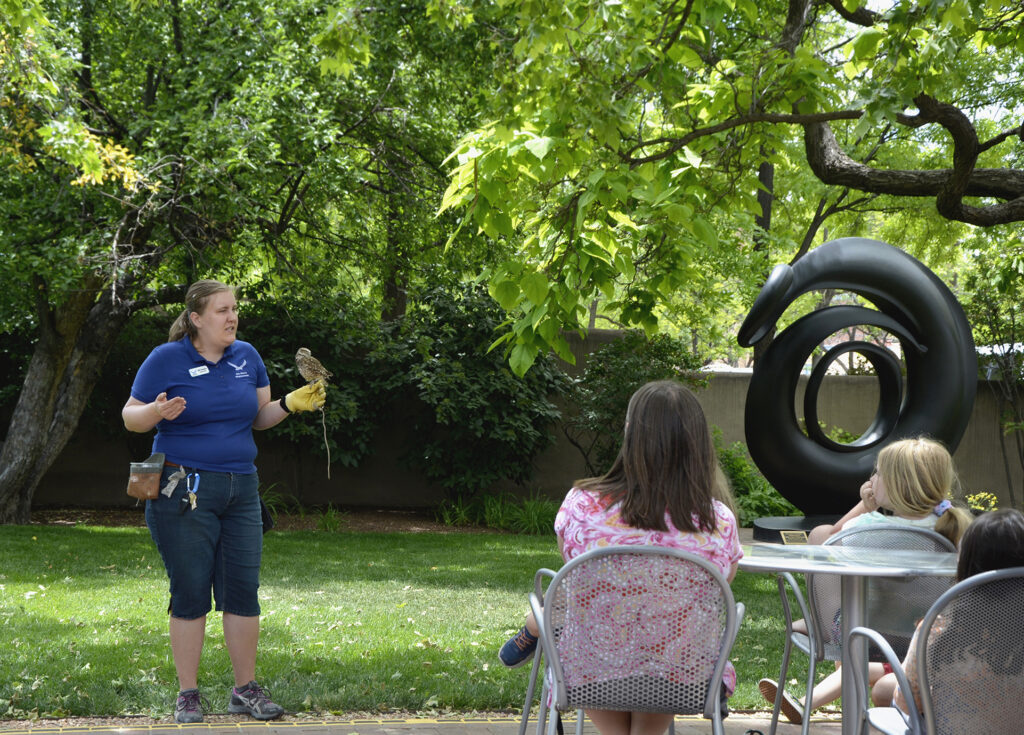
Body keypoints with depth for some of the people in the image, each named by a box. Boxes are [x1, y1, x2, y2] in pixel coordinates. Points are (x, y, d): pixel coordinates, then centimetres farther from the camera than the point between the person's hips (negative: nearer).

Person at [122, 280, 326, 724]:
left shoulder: (246, 356, 8)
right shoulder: (166, 359, -6)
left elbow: (260, 415, 17)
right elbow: (130, 416, -2)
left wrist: (291, 404, -2)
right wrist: (157, 412, -23)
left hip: (240, 490, 4)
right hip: (183, 494, -4)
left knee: (243, 591, 4)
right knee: (190, 593, -1)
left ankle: (246, 689, 14)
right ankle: (188, 695, 8)